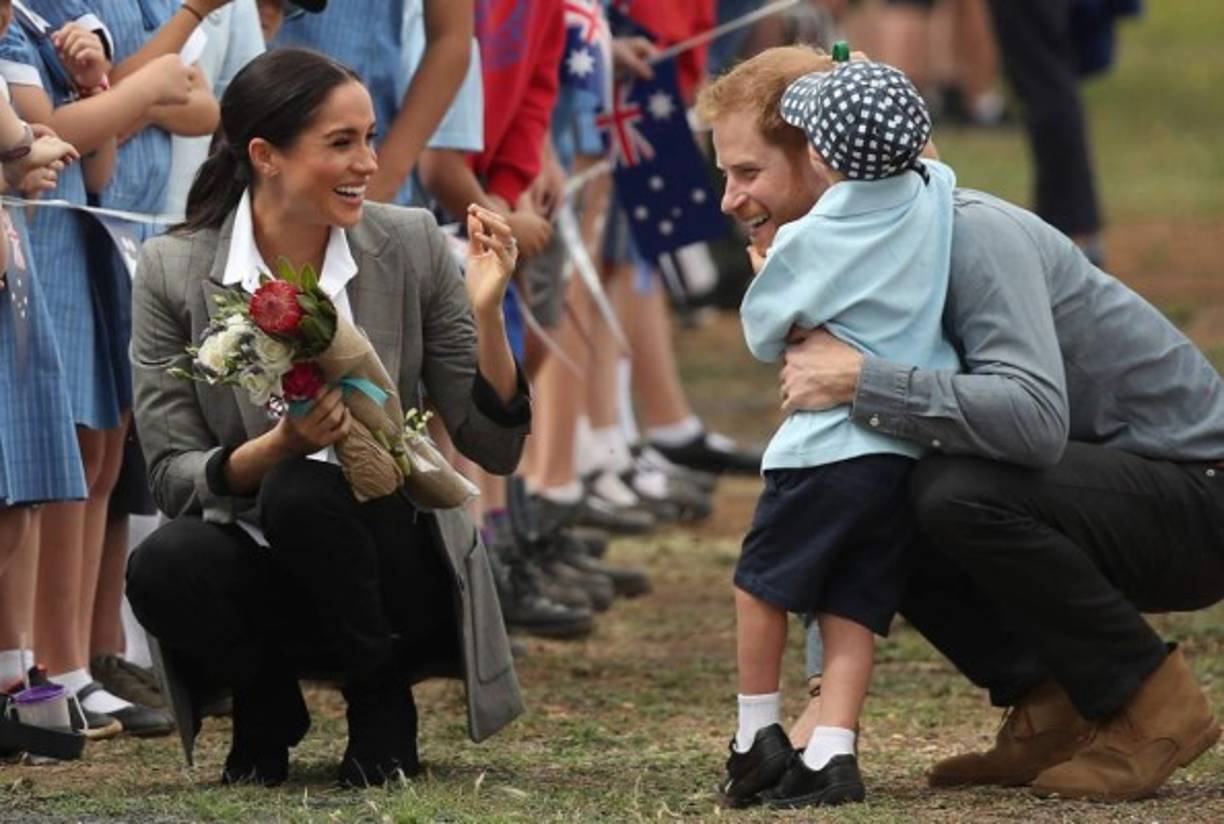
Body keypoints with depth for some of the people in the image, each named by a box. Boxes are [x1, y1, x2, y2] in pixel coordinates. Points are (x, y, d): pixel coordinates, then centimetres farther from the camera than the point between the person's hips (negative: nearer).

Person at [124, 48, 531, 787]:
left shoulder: (410, 246, -6)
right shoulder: (173, 272, -8)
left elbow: (496, 448, -3)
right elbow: (172, 478, -8)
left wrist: (486, 314, -19)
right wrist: (277, 447, -27)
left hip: (396, 575, 0)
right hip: (258, 573, 0)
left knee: (302, 494, -32)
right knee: (162, 566, -33)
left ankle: (382, 702, -5)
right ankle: (268, 704, 1)